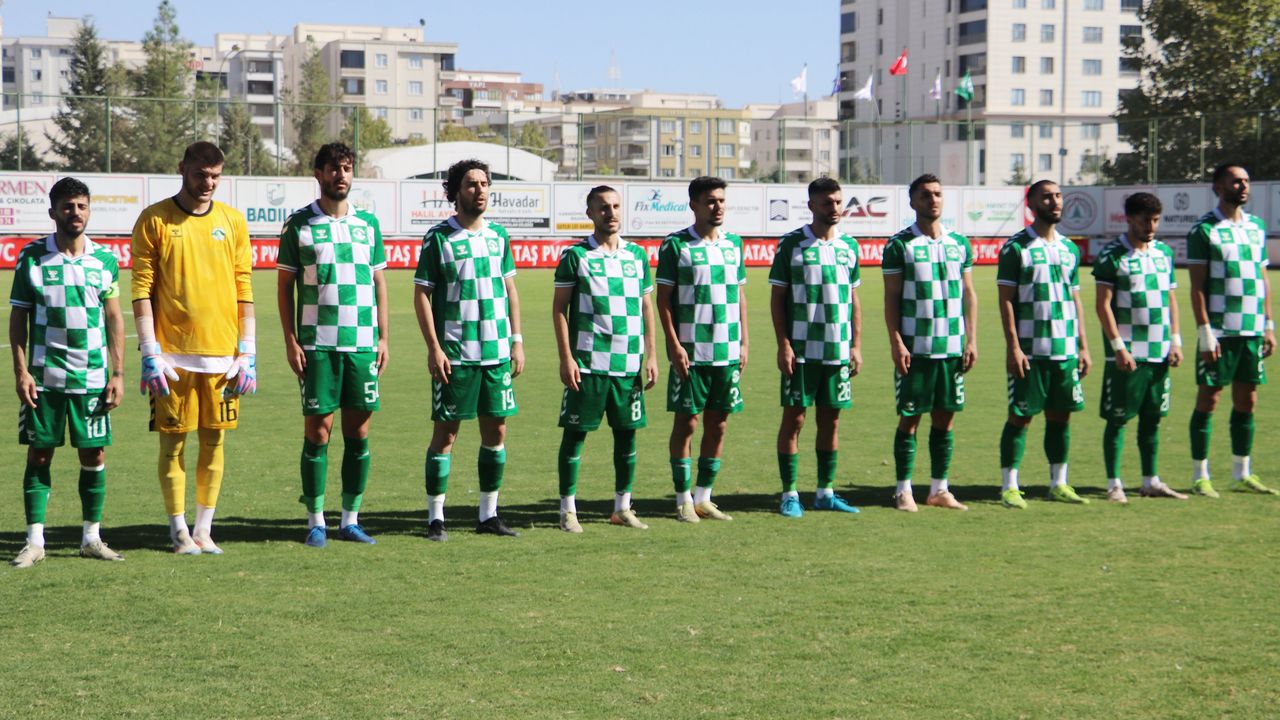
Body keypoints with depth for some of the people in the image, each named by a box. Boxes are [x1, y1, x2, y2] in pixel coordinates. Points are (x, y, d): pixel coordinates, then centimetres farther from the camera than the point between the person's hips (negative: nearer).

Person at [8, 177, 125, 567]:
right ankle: (34, 541, 9)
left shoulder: (105, 258, 4)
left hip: (93, 376, 1)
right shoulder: (32, 257, -1)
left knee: (94, 455, 3)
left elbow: (115, 318, 7)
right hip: (44, 377, -1)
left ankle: (92, 538, 15)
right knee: (39, 454, 2)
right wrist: (21, 371, -5)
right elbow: (18, 317, 3)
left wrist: (118, 374, 2)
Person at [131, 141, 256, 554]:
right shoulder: (154, 221, 0)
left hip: (222, 354, 3)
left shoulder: (233, 221, 8)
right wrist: (149, 353, -9)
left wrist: (247, 351, 3)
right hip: (172, 355, -3)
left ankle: (204, 529, 15)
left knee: (213, 441, 6)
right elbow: (142, 288, -3)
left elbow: (244, 287, 9)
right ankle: (179, 531, 11)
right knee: (173, 442, 1)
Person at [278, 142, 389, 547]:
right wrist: (290, 341, -4)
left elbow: (378, 282, 15)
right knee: (317, 430, -1)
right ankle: (316, 521, 8)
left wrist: (382, 337, 8)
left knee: (358, 432, 4)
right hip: (317, 344, -3)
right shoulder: (299, 225, 2)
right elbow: (284, 285, 3)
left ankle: (351, 520, 13)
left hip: (362, 344, 3)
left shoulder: (368, 223, 11)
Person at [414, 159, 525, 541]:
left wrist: (517, 340, 8)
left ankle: (489, 514, 18)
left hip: (497, 352, 5)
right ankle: (435, 517, 6)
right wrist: (433, 348, -12)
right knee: (446, 433, -1)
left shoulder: (498, 234, 10)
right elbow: (421, 294, -5)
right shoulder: (438, 237, -5)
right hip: (454, 354, -5)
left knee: (496, 431, 8)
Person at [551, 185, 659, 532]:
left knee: (627, 432, 8)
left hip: (629, 362, 4)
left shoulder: (637, 255, 11)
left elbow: (646, 306, 15)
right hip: (587, 363, -4)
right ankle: (568, 509, 8)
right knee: (575, 433, 0)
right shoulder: (575, 256, -1)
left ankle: (623, 507, 18)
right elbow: (559, 308, -1)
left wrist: (651, 355, 8)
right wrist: (566, 358, -8)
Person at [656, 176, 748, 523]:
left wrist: (743, 344, 10)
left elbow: (740, 294, 16)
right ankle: (683, 499, 8)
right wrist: (674, 345, -12)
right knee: (687, 422, -1)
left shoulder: (733, 243, 11)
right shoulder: (676, 245, -4)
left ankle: (703, 497, 17)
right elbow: (664, 298, -5)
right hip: (690, 351, -5)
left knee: (718, 423, 7)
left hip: (727, 351, 5)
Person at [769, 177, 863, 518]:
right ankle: (789, 494, 6)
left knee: (831, 420, 8)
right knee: (794, 418, -1)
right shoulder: (791, 244, -3)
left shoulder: (849, 246, 10)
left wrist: (856, 346, 8)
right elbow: (777, 298, -3)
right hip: (801, 350, -4)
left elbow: (854, 300, 15)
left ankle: (825, 492, 16)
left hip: (839, 350, 4)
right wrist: (783, 345, -10)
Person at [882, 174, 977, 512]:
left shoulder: (959, 243, 10)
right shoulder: (899, 245, -2)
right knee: (909, 418, 0)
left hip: (953, 346, 4)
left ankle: (939, 489, 15)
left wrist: (971, 340, 5)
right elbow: (891, 298, -3)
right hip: (915, 347, -4)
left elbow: (968, 295, 13)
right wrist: (896, 342, -11)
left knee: (945, 418, 7)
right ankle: (903, 490, 7)